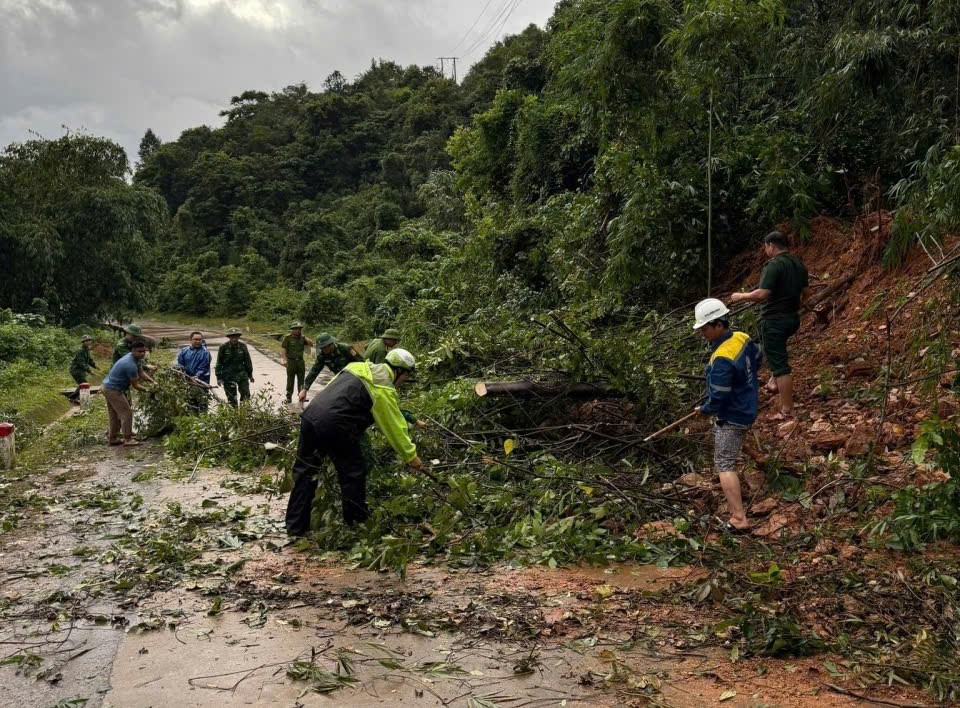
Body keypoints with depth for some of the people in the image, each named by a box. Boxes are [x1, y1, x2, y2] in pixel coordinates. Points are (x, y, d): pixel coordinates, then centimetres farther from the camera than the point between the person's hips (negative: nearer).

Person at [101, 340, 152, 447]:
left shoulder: (134, 358, 2)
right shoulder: (131, 365, -28)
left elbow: (141, 373, 10)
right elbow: (135, 385, -20)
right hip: (113, 390, -10)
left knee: (114, 414, 17)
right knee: (126, 413, -6)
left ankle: (112, 438, 25)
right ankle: (128, 439, -2)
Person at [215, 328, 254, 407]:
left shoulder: (243, 346, 0)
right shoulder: (223, 347, -7)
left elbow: (247, 361, 10)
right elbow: (219, 363, -2)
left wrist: (250, 375, 14)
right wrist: (219, 377, -3)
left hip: (242, 374, 2)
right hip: (228, 376, -2)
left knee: (246, 395, -1)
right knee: (231, 398, 4)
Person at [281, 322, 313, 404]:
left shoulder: (302, 338, 8)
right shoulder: (288, 338, -4)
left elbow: (311, 344, 1)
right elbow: (283, 349, -8)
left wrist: (304, 337, -6)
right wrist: (284, 360, -17)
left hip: (300, 361, 4)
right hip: (291, 361, -4)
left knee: (301, 379, 7)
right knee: (290, 380, 1)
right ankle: (288, 397, 7)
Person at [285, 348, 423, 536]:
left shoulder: (358, 367, 21)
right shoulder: (384, 390, -2)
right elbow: (396, 427, 1)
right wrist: (411, 456, 10)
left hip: (309, 416, 8)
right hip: (334, 428, -8)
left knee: (304, 471, 16)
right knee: (353, 473, 10)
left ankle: (295, 527, 23)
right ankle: (357, 523, 21)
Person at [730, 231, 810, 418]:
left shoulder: (774, 265, -18)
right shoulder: (799, 264, 8)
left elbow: (761, 294, -27)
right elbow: (806, 292, 16)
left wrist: (740, 296, -11)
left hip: (774, 320, -9)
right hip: (793, 318, 9)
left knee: (780, 364, -4)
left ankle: (787, 411, -2)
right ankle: (774, 382, 30)